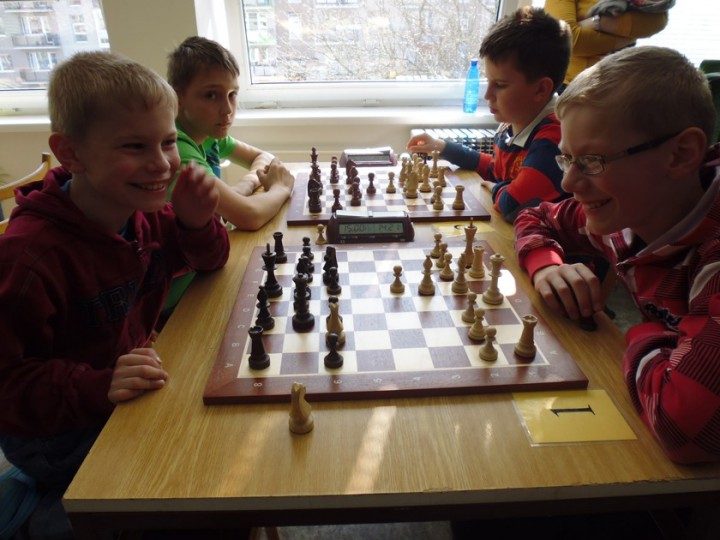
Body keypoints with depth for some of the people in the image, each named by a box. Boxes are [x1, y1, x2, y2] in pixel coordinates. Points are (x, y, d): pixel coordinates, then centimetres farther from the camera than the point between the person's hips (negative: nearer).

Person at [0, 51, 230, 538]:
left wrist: (195, 224, -18)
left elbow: (208, 261, 4)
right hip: (54, 431, -7)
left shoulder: (145, 212, -8)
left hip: (130, 395, 7)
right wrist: (100, 388, -40)